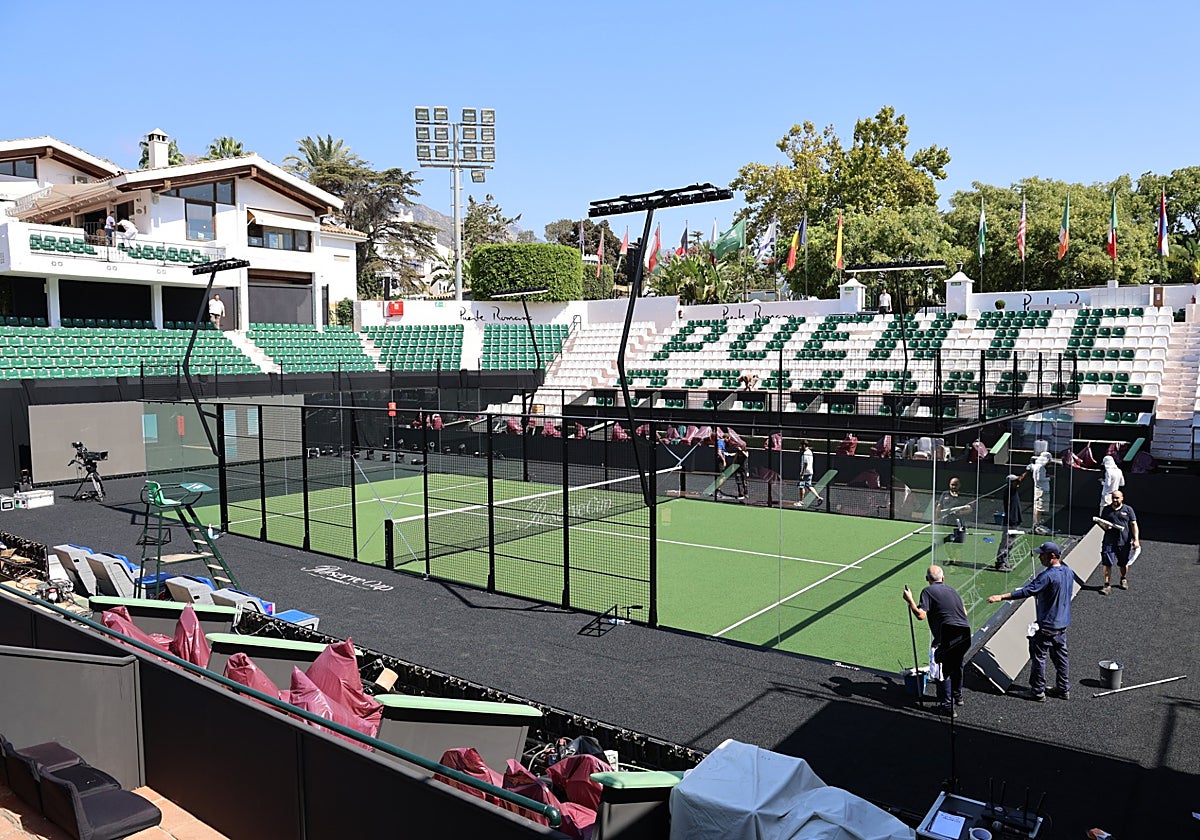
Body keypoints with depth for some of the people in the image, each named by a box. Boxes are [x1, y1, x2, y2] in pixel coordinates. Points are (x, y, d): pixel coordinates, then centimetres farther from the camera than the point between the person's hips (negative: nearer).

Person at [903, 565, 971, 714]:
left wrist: (910, 600, 1)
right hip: (965, 632, 7)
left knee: (944, 670, 6)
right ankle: (957, 696, 43)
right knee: (957, 666, 26)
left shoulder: (928, 591, 0)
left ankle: (947, 705, 9)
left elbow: (921, 615, -11)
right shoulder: (952, 589, 20)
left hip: (948, 634, -7)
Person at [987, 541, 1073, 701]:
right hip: (1063, 623, 8)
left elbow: (1027, 591, -31)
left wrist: (1001, 597, -34)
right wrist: (1039, 595, 18)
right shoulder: (1068, 571, 3)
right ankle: (1063, 689, 27)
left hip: (1046, 625, -8)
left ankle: (1038, 691, 9)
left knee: (1038, 655, 2)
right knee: (1061, 655, 18)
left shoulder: (1047, 575, -24)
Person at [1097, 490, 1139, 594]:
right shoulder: (1106, 509, 7)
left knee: (1123, 563, 15)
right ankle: (1107, 585, -1)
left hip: (1124, 541, 0)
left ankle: (1124, 579, 42)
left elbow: (1134, 525, 0)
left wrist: (1136, 539, -8)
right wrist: (1104, 526, -9)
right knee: (1107, 563, -6)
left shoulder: (1128, 509, 2)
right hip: (1109, 541, 1)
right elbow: (1101, 522, 16)